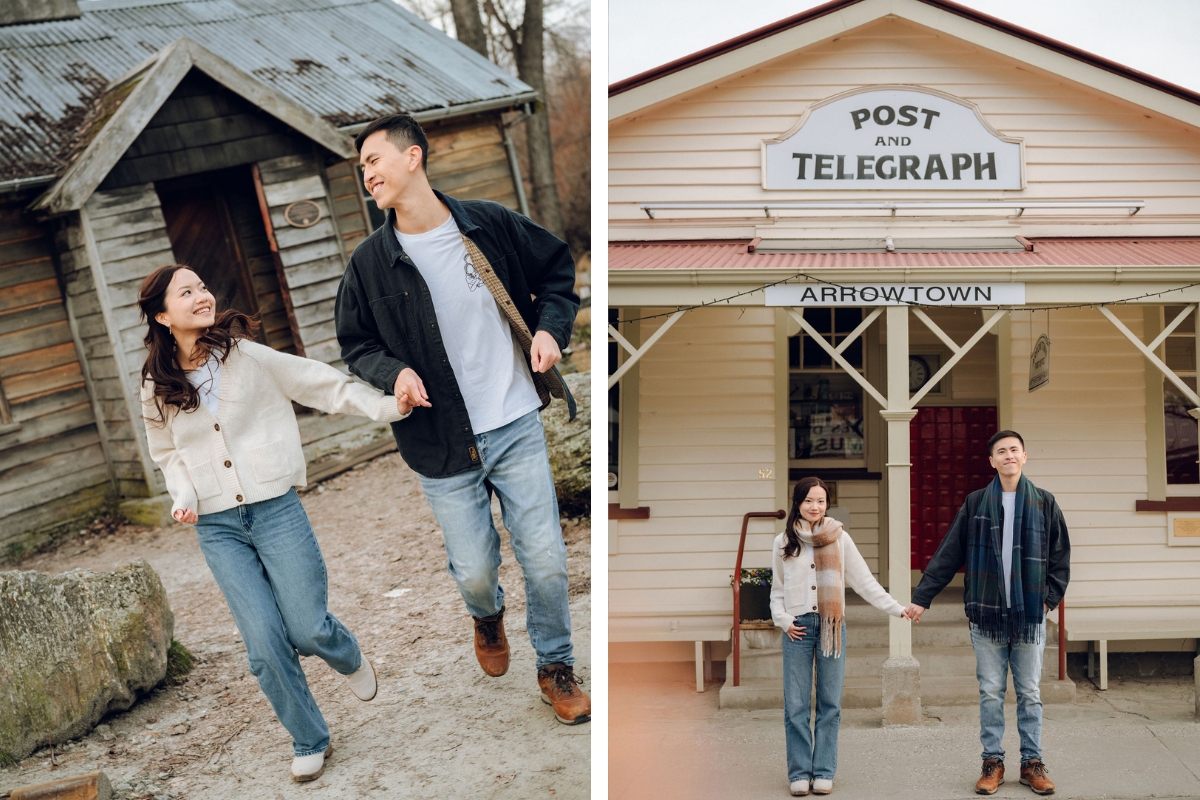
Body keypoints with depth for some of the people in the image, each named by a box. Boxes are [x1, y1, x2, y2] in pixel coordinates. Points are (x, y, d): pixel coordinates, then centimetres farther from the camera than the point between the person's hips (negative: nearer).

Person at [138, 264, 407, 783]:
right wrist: (183, 497, -2)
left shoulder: (246, 356, -5)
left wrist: (389, 407, -13)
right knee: (265, 645, -5)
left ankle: (348, 659, 34)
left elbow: (323, 385, -4)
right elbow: (169, 454, 16)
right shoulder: (158, 388, 3)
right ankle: (309, 741, 18)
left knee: (308, 629, -5)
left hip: (275, 508, -2)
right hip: (217, 527, 2)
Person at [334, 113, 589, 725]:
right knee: (474, 571, 4)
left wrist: (550, 328, -4)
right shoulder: (370, 262, -2)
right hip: (444, 443, 0)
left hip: (517, 426, 0)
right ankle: (487, 616, 43)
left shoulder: (489, 224, -3)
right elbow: (356, 344, 8)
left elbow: (558, 269, 12)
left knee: (545, 560, 2)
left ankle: (555, 669, 27)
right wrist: (395, 372, -12)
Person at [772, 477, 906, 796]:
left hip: (831, 625, 0)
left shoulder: (839, 538, 3)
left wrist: (897, 608, -1)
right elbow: (777, 590, 12)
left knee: (830, 704, 5)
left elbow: (864, 581, 4)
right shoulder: (784, 542, 6)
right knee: (796, 705, 0)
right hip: (798, 626, 0)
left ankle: (824, 771, 14)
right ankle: (799, 772, 9)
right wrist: (783, 620, -3)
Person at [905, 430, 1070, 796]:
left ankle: (1032, 763, 18)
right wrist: (921, 598, -1)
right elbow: (947, 556, 2)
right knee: (990, 693, 5)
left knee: (1030, 693, 8)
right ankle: (992, 762, 14)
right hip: (987, 615, 0)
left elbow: (1060, 556, 9)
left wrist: (1051, 597, -1)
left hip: (1030, 615, 0)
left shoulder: (1044, 503, 4)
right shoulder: (975, 504, 3)